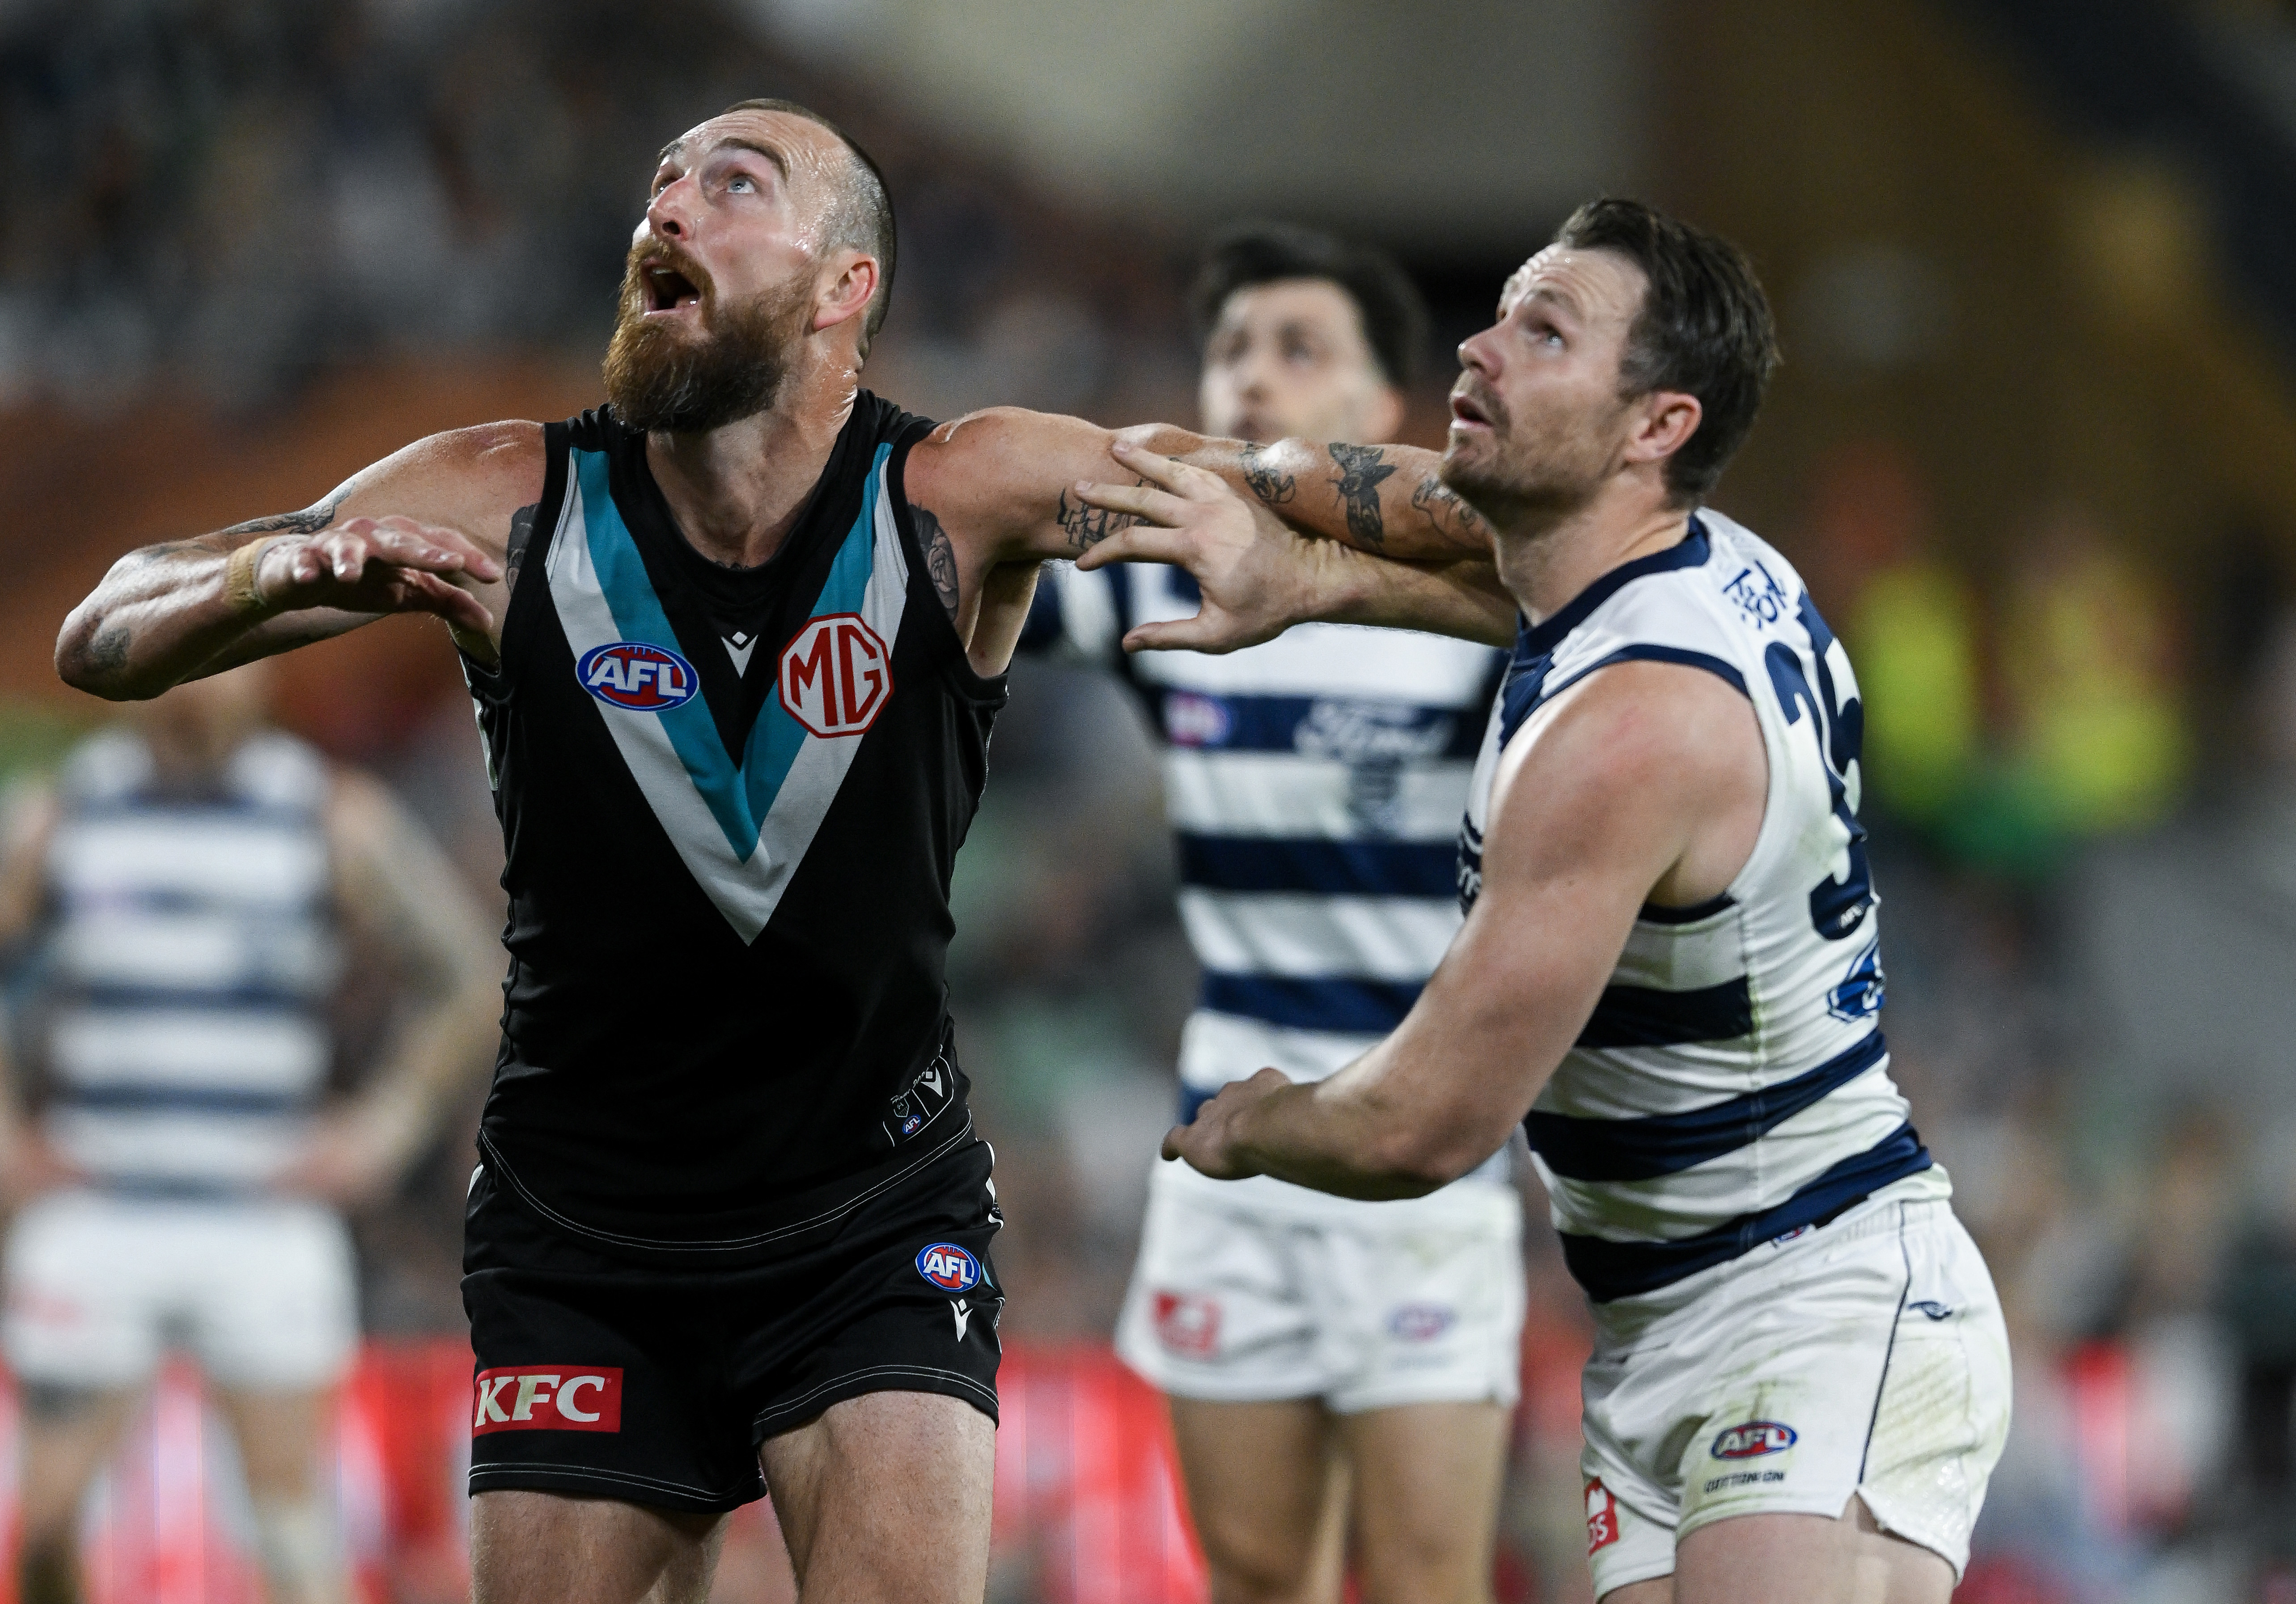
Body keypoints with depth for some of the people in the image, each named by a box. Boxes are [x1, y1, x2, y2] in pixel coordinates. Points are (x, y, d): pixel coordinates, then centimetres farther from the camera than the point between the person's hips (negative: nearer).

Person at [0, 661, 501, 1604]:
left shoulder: (333, 818, 2)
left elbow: (466, 980, 7)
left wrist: (379, 1135, 0)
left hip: (263, 1217, -1)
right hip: (92, 1216, 1)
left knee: (289, 1481, -8)